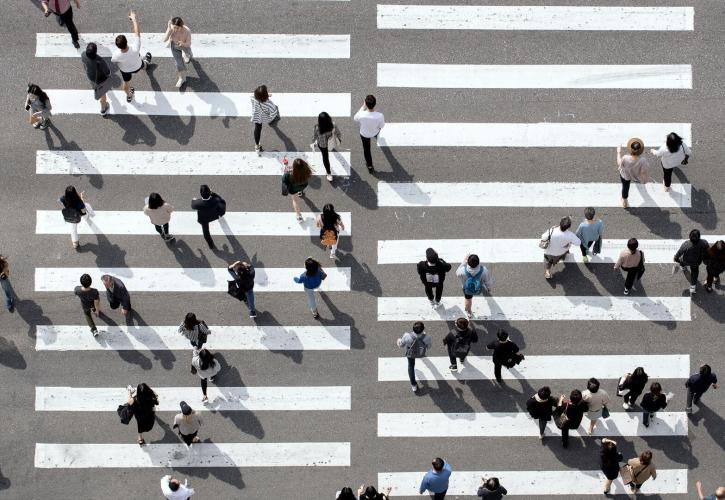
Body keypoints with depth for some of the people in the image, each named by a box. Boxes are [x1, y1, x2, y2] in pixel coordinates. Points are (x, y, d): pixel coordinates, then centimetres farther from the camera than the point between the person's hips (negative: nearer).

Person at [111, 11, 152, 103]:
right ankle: (146, 64, 75)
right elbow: (137, 33, -35)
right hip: (137, 67, 0)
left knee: (125, 82, 32)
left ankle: (129, 96, 61)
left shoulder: (116, 55, -44)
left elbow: (113, 61, -18)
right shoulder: (135, 49, -48)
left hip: (125, 70, 0)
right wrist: (134, 19, -26)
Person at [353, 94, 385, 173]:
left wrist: (363, 107, -12)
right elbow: (382, 126, -18)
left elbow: (355, 118, -13)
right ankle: (377, 138, 75)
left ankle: (370, 166, 40)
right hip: (375, 132, 1)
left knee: (366, 149, 25)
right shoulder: (379, 116, -40)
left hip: (364, 134, -1)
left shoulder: (361, 115, -40)